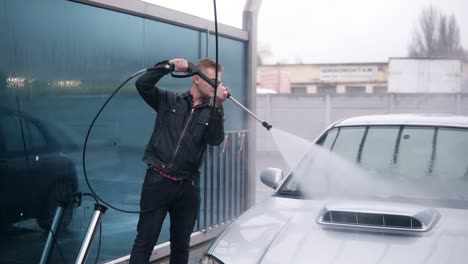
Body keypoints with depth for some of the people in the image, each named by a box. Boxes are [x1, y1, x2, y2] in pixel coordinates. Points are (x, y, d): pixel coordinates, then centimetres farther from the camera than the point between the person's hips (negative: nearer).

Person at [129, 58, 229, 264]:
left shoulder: (211, 113, 7)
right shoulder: (169, 100, 4)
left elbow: (215, 140, -10)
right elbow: (142, 84, -8)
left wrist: (217, 106, -20)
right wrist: (168, 65, -17)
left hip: (187, 186, 3)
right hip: (158, 181, -3)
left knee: (181, 245, 13)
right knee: (145, 241, -3)